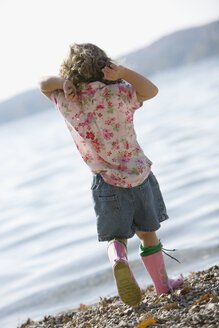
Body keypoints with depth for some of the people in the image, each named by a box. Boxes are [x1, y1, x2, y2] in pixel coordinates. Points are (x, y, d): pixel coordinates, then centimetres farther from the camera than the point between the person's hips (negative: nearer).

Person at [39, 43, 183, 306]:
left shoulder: (66, 102, -7)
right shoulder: (115, 94, -15)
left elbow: (43, 84, 10)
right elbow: (151, 91, -4)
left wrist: (64, 81, -10)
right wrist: (122, 73, -18)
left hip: (106, 182, 1)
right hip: (138, 174, -1)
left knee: (117, 237, 14)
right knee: (147, 233, 17)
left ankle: (118, 259, -19)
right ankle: (162, 284, 29)